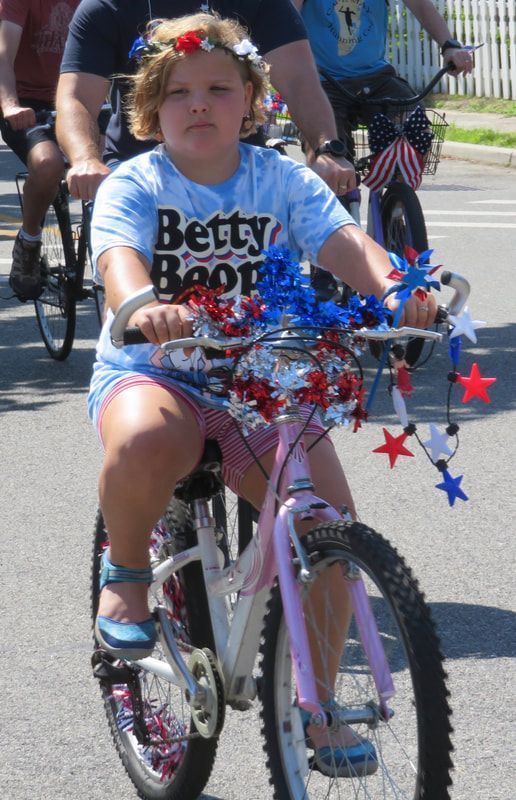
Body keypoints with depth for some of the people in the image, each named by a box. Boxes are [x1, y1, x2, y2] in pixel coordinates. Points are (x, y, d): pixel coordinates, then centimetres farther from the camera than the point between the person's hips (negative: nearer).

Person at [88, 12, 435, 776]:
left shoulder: (282, 179, 3)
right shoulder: (134, 185, -4)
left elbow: (344, 242, -12)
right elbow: (118, 256, -24)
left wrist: (396, 287, -35)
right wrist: (143, 307, -48)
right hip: (154, 371, -3)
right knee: (146, 441, -39)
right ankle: (125, 567, -5)